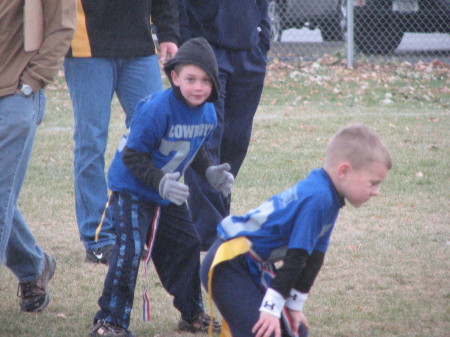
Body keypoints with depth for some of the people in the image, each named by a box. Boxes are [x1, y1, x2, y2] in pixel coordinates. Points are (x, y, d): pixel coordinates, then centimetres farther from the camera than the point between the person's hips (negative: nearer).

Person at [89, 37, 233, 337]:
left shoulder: (207, 114, -4)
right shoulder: (157, 110, -28)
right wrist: (160, 182, -36)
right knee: (129, 250, -18)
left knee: (185, 246, 12)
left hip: (170, 193, 8)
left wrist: (209, 171, 1)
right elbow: (133, 155, -26)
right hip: (132, 189, -8)